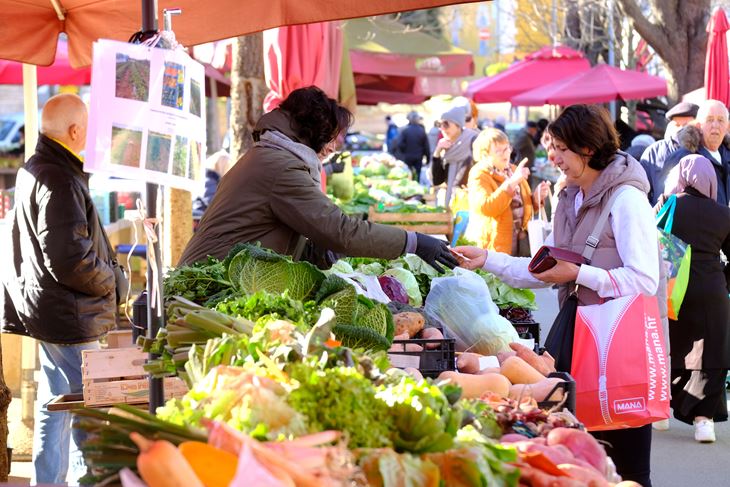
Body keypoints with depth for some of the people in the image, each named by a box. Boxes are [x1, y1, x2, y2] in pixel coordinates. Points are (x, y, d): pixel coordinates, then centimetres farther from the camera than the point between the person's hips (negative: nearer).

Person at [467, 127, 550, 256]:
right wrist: (512, 182, -27)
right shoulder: (479, 175, -5)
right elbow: (485, 207, -23)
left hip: (522, 237, 6)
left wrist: (536, 199, 3)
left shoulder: (514, 170, 17)